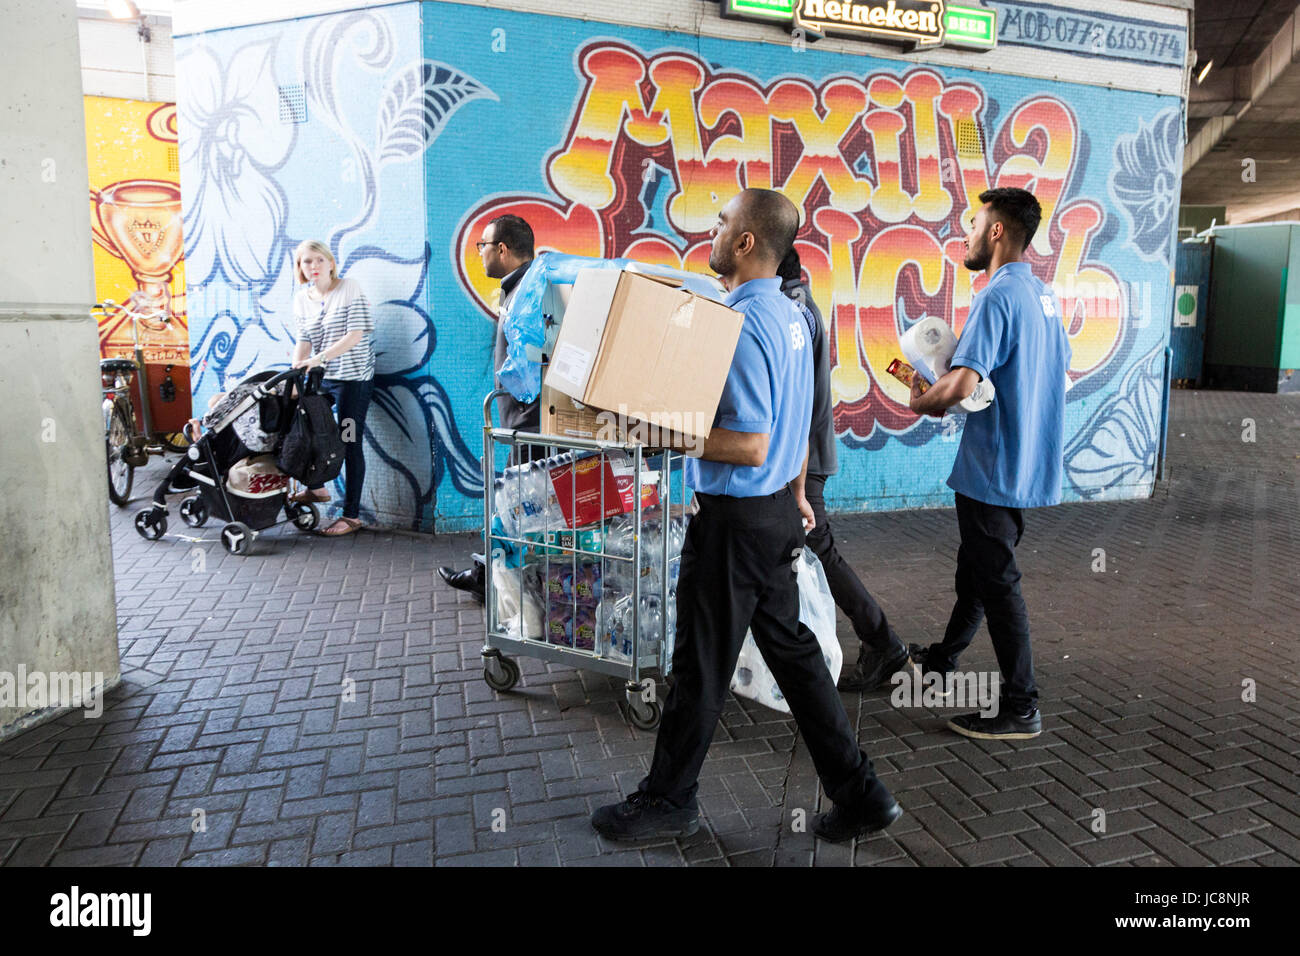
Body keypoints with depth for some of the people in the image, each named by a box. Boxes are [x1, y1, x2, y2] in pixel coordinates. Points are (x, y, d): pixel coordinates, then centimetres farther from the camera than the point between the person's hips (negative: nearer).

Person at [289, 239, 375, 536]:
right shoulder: (301, 298, 8)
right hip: (321, 377, 6)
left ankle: (351, 515, 5)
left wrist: (320, 358, -26)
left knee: (350, 443, -4)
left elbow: (356, 334, -18)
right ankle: (317, 487, 36)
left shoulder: (350, 289, -9)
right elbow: (303, 341, 3)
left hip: (352, 378, -6)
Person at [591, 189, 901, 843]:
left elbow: (750, 447, -25)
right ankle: (858, 793, 26)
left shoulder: (742, 325, -21)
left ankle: (668, 801, 26)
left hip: (735, 519, -10)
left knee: (701, 667, 6)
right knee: (791, 649, 18)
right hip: (779, 509, 10)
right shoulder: (790, 315, 10)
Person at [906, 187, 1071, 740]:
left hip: (995, 468, -10)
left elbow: (961, 385, -31)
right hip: (1030, 464, 10)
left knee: (996, 581, 0)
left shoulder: (997, 298, -20)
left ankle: (1020, 709, 11)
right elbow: (1060, 372, 21)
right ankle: (944, 659, 40)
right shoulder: (1044, 296, 10)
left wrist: (919, 402, -9)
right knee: (976, 566, 22)